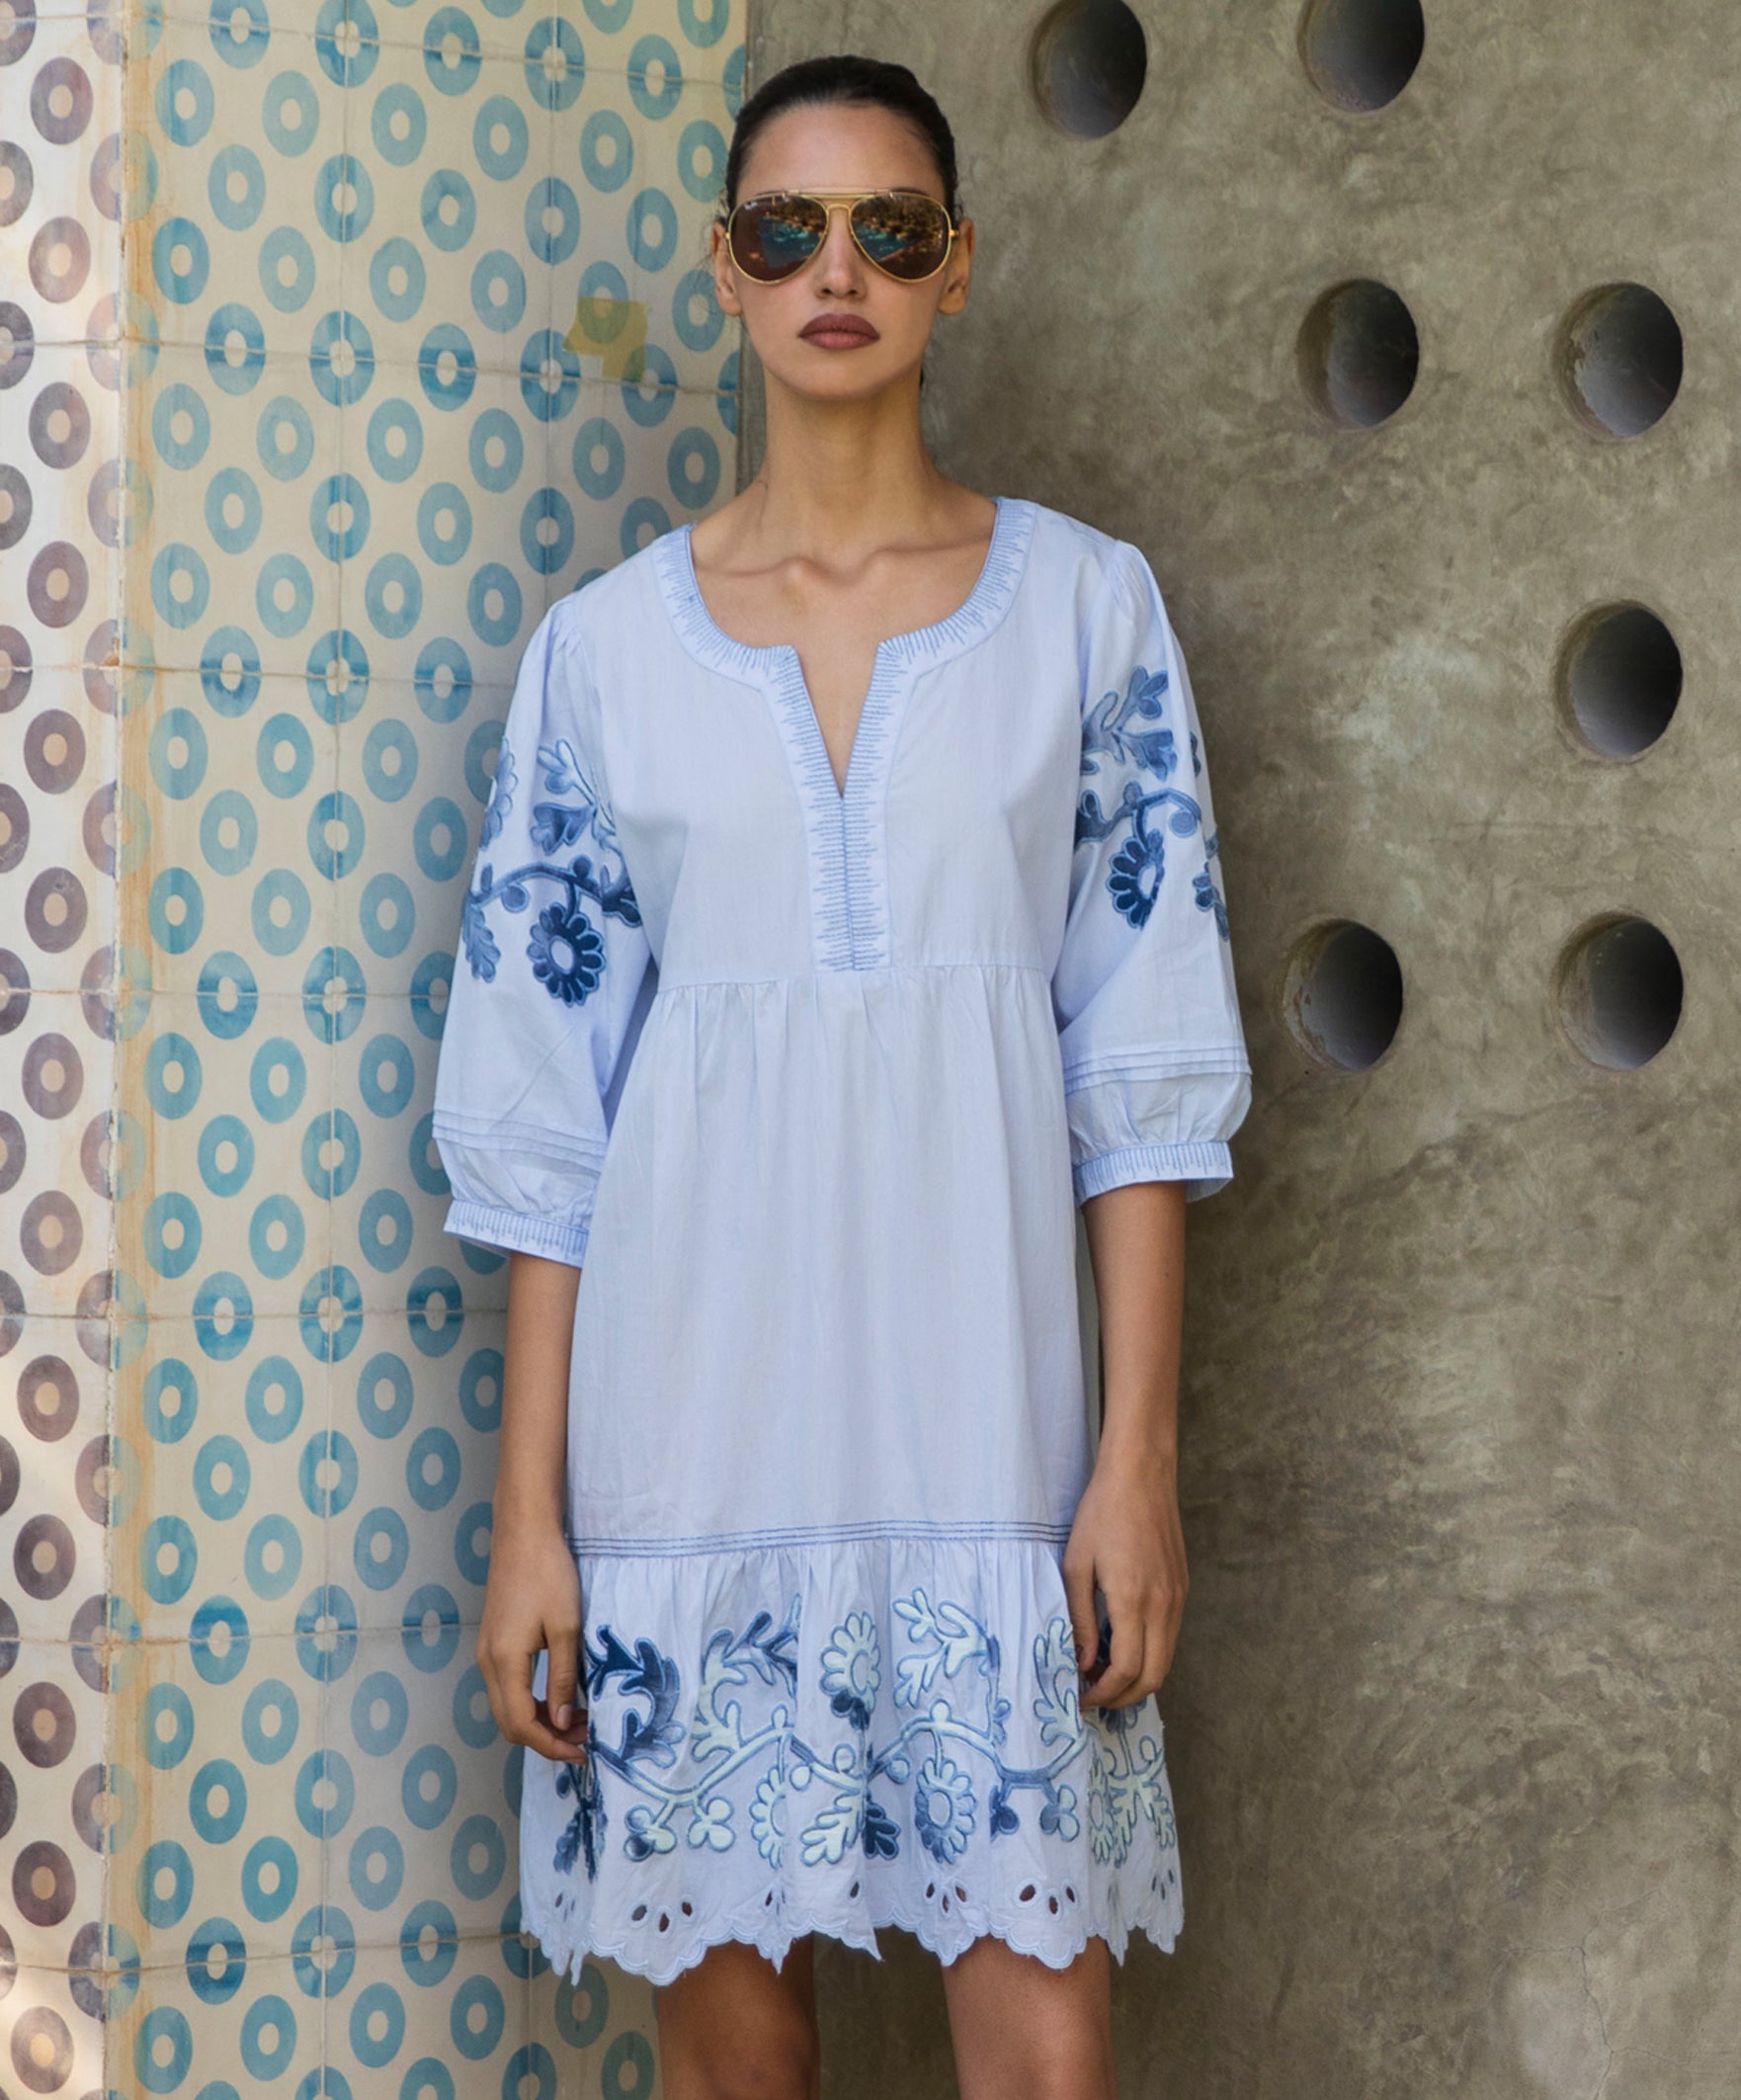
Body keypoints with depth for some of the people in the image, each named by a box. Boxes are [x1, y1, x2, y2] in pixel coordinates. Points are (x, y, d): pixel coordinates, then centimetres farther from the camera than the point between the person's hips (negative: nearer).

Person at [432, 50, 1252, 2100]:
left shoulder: (1084, 603, 4)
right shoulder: (606, 644, 5)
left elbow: (1142, 1060, 3)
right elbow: (540, 1105, 5)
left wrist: (1139, 1450, -4)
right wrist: (527, 1515, 1)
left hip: (981, 1426, 0)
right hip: (693, 1438, 1)